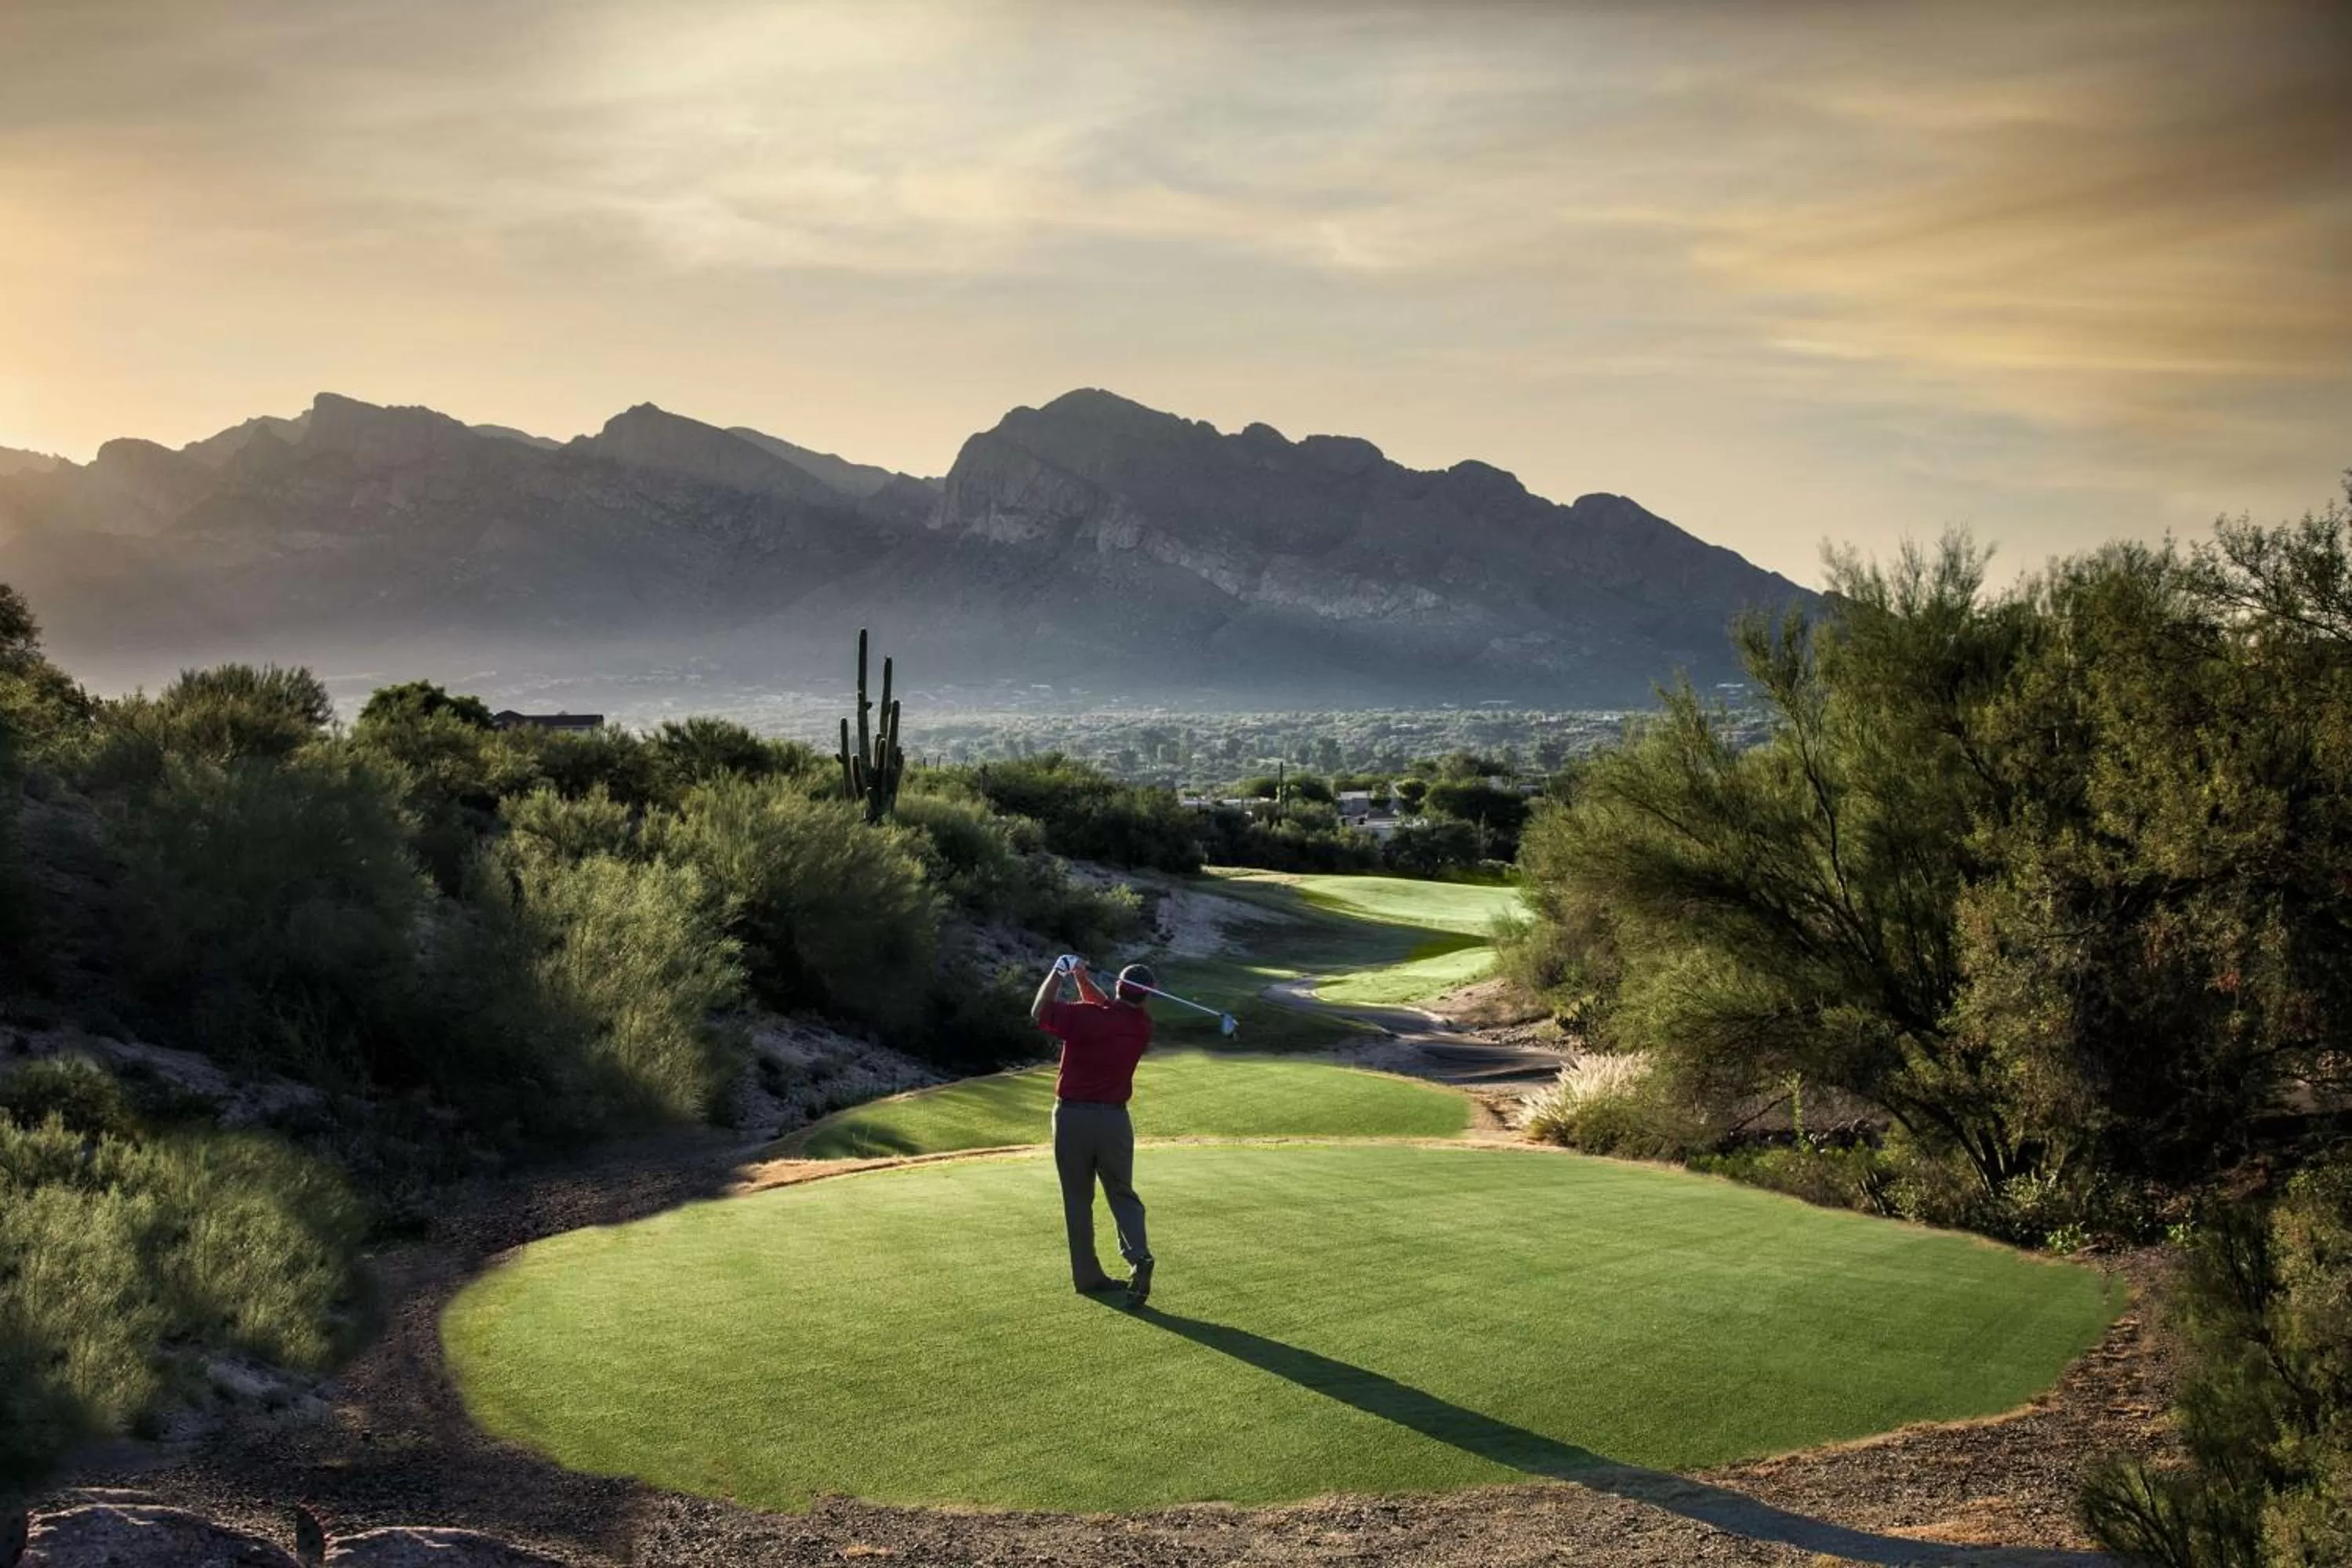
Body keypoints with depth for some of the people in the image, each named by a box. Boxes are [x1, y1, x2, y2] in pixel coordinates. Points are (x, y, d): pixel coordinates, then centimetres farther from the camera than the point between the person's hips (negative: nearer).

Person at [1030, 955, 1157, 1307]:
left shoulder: (1082, 1016, -15)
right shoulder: (1141, 1026, -1)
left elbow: (1039, 1011, 3)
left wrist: (1058, 973, 10)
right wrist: (1082, 979, 7)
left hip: (1072, 1117, -2)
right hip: (1114, 1118, 2)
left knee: (1078, 1201, 8)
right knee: (1122, 1194, 11)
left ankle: (1088, 1276, 11)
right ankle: (1138, 1255, -13)